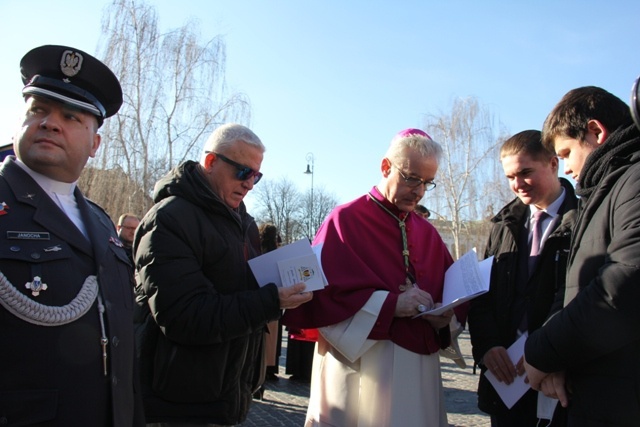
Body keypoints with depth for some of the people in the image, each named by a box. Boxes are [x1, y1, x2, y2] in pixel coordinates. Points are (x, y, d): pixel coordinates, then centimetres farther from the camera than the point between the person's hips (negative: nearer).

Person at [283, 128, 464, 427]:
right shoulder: (345, 220, -8)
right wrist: (391, 304, -21)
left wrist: (445, 318, -11)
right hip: (362, 368, -5)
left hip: (419, 370, 6)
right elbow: (324, 293, -16)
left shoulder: (427, 233, 11)